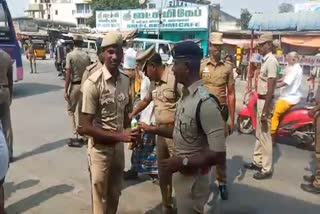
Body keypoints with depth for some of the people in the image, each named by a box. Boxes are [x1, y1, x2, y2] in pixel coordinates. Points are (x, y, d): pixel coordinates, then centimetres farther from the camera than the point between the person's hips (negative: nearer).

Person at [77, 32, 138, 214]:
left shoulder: (126, 81, -1)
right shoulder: (93, 83, -20)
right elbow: (86, 126, -20)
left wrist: (129, 133, -1)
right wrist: (119, 136, -23)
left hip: (119, 146, 6)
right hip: (100, 148, -5)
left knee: (115, 195, 23)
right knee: (100, 199, 13)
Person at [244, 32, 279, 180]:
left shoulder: (271, 61, -17)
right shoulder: (266, 60, 13)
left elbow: (271, 88, -22)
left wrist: (265, 110, -24)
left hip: (265, 101, -10)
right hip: (260, 100, 10)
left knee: (265, 136, -3)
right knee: (259, 134, 18)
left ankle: (267, 169, 7)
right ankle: (258, 162, 31)